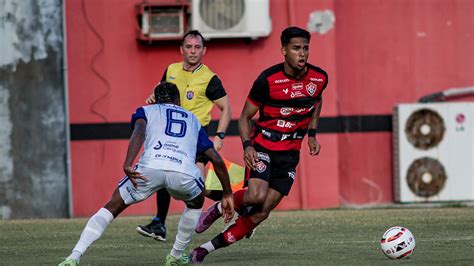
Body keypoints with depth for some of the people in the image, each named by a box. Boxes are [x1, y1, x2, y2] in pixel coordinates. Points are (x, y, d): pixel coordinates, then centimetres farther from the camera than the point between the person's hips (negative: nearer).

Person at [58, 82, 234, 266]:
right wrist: (227, 195, 37)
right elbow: (216, 160, 30)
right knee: (195, 204, 36)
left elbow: (139, 131, 4)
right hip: (184, 173, 1)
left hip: (150, 168, -1)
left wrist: (128, 164, -9)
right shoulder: (193, 120, 37)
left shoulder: (147, 111, 30)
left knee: (112, 208, 15)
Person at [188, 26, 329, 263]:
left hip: (289, 154, 4)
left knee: (262, 212, -6)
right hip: (262, 146, -4)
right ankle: (220, 207, 3)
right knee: (257, 195, -30)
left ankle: (207, 248, 2)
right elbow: (245, 116, -5)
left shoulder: (319, 78, -4)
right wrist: (247, 145, -21)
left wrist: (311, 134, 13)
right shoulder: (268, 79, -15)